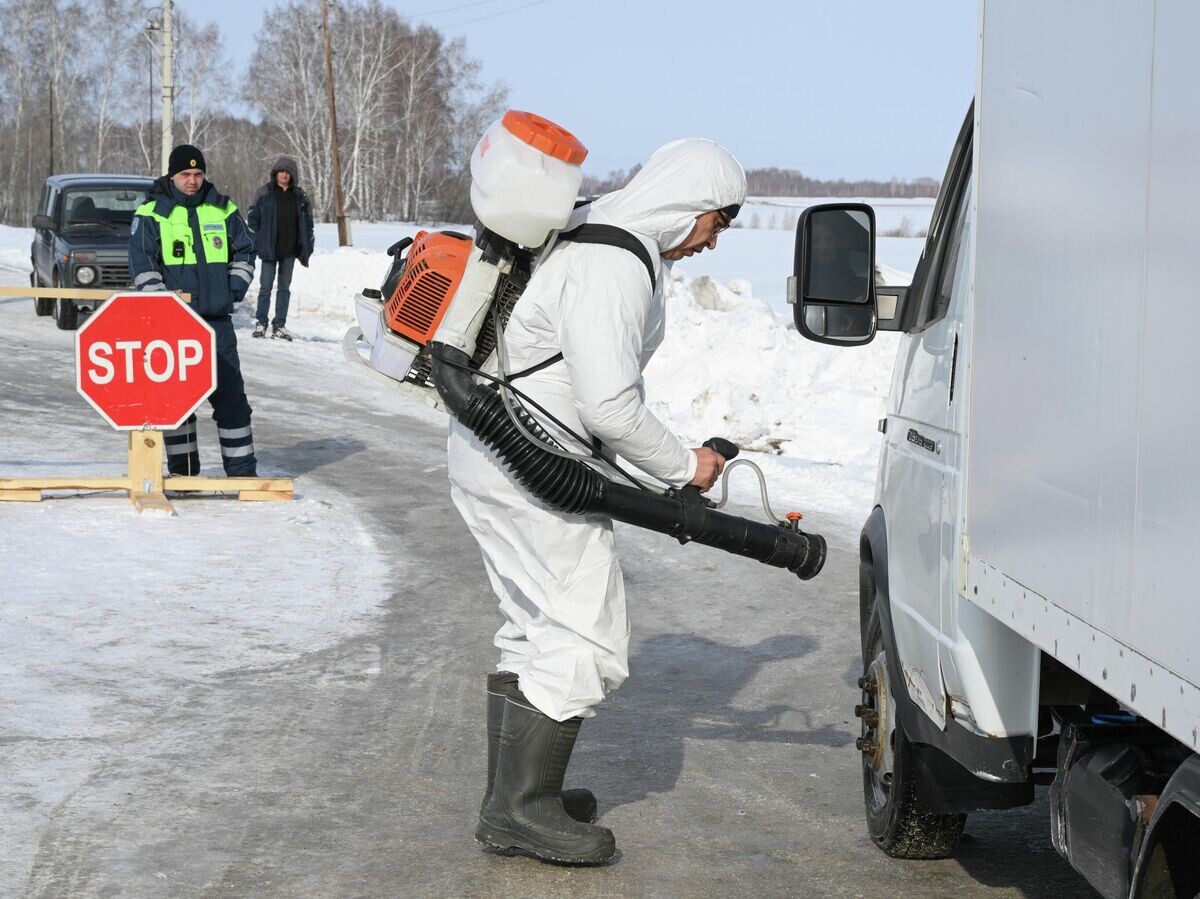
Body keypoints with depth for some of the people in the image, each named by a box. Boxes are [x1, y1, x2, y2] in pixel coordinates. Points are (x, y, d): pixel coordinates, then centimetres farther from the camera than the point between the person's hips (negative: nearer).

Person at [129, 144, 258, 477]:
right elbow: (142, 264, -3)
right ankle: (182, 468, 13)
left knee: (230, 394, 0)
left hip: (217, 319, 2)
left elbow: (245, 253, 17)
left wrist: (235, 287, 3)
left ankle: (242, 467, 6)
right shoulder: (151, 214, 1)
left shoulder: (223, 210, 8)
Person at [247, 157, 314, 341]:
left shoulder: (300, 196, 8)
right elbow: (254, 217, 2)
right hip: (269, 248, -3)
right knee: (266, 286, -1)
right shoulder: (265, 193, 1)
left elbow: (308, 222, 12)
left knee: (284, 287, 6)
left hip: (290, 250, 3)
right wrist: (255, 243, -5)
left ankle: (279, 325, 10)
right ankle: (261, 322, 8)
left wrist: (307, 248, 6)